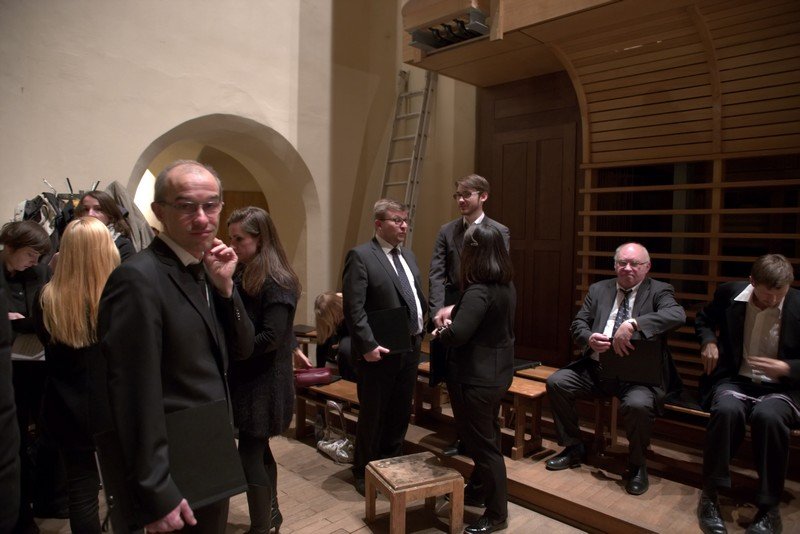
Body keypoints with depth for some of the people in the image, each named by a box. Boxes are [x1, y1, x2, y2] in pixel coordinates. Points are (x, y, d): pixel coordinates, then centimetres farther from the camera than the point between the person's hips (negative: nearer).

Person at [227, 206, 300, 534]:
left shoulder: (276, 282, -18)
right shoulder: (241, 274, 7)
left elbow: (270, 338, -23)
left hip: (263, 382, -8)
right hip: (247, 378, 8)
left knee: (249, 455, 0)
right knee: (258, 450, 19)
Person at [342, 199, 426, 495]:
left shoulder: (407, 255, 12)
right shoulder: (360, 256, -12)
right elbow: (353, 308, -18)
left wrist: (422, 331, 6)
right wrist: (368, 345, -22)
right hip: (379, 352, -7)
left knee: (401, 413, 18)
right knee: (373, 414, 10)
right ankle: (364, 472, 29)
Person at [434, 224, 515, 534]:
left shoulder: (479, 291, -26)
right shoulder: (506, 286, 3)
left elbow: (457, 334, -34)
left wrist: (441, 332, -12)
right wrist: (454, 309, 9)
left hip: (475, 378, -10)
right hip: (497, 373, 10)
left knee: (483, 444, 6)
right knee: (486, 438, 23)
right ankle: (479, 490, 43)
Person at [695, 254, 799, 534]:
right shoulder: (730, 293, -1)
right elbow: (703, 319, 20)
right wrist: (708, 341, 0)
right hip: (735, 380, 1)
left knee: (768, 415, -36)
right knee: (727, 409, -34)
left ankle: (769, 508, -19)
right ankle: (710, 496, -20)